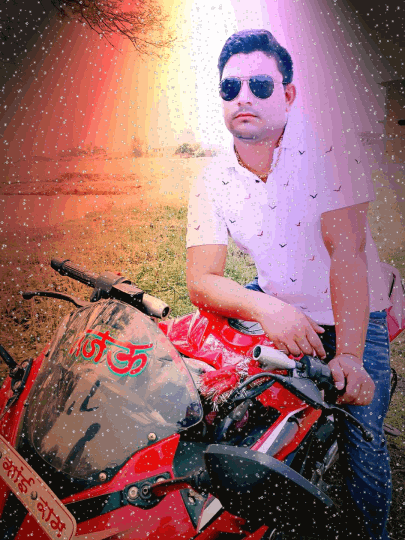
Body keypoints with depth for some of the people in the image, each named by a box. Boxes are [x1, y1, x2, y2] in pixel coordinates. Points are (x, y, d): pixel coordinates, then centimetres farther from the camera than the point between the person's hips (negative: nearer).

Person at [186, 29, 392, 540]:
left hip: (354, 314, -3)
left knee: (360, 436, -14)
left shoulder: (330, 149, -16)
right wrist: (267, 309, -36)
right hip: (276, 304, 4)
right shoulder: (212, 182, -8)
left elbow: (346, 251, -23)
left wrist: (348, 356, -32)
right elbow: (202, 280, -16)